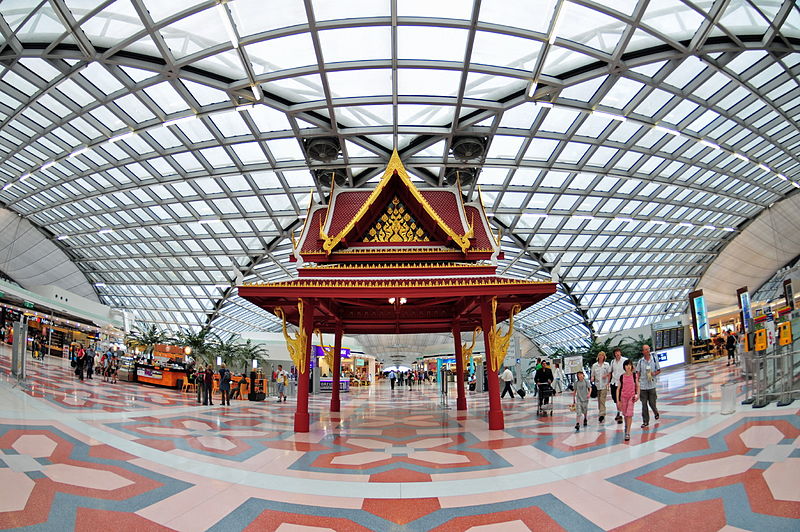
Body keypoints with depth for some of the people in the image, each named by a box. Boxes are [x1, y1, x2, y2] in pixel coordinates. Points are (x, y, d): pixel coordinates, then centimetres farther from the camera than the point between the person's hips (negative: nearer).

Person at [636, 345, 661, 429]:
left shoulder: (654, 360, 1)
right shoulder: (640, 361, 0)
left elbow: (659, 370, 9)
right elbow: (638, 373, 4)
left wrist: (654, 373, -12)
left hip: (652, 385, 0)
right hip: (643, 386, 0)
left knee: (652, 403, 4)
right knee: (644, 404, 2)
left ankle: (656, 412, 38)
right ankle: (645, 422, 11)